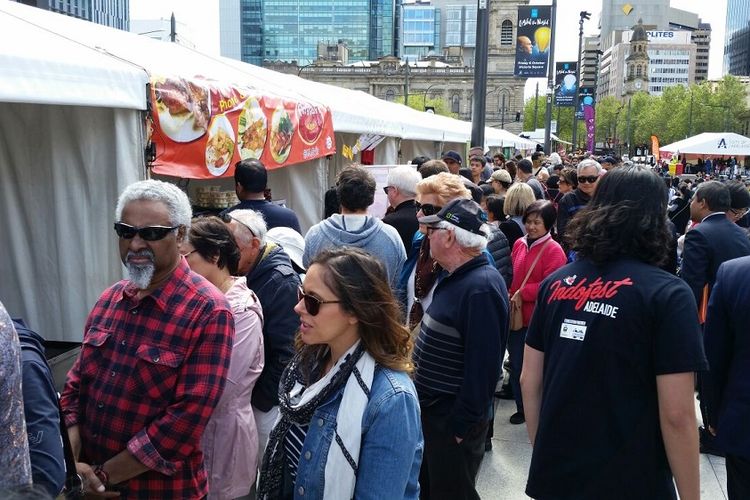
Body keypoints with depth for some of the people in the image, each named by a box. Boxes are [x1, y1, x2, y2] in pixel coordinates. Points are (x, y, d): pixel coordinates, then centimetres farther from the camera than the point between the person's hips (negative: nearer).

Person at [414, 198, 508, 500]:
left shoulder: (481, 289, -26)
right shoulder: (457, 277, 6)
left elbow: (483, 365, -28)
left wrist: (461, 425, -22)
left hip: (452, 421, -9)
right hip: (431, 409, 9)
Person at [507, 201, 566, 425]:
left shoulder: (554, 250, -12)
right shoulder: (519, 244, 7)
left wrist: (522, 293, -16)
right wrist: (508, 293, 1)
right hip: (516, 316, 6)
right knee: (516, 364, 13)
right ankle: (522, 408, 29)